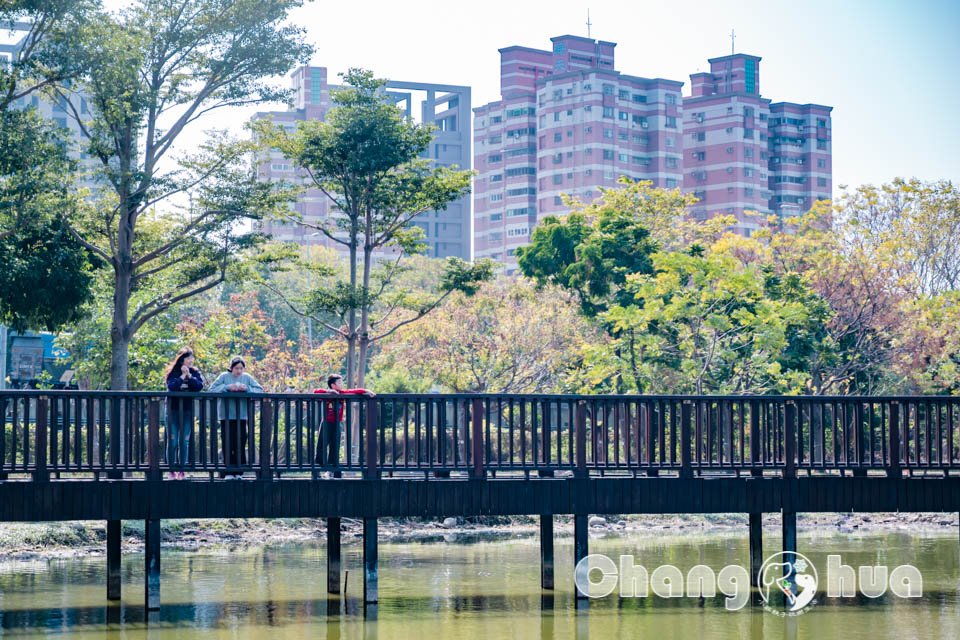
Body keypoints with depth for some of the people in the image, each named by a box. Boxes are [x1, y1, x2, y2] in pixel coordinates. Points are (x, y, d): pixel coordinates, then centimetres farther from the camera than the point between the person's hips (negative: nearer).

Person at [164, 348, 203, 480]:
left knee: (184, 441, 1)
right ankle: (172, 470, 2)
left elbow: (199, 386, -9)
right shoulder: (172, 372, -3)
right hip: (173, 410, -2)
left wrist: (189, 376, -15)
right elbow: (171, 386, -19)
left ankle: (181, 470, 7)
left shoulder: (194, 372, 6)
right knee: (172, 441, -3)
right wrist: (182, 376, -17)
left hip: (187, 411, 2)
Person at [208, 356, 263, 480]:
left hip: (241, 416, 2)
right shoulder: (224, 376, 2)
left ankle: (238, 472, 8)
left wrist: (247, 389, -12)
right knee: (228, 444, -4)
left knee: (240, 444, 1)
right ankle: (228, 472, 0)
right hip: (226, 416, -2)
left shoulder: (247, 378, 7)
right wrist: (227, 387, -16)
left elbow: (260, 390, 4)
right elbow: (212, 389, -4)